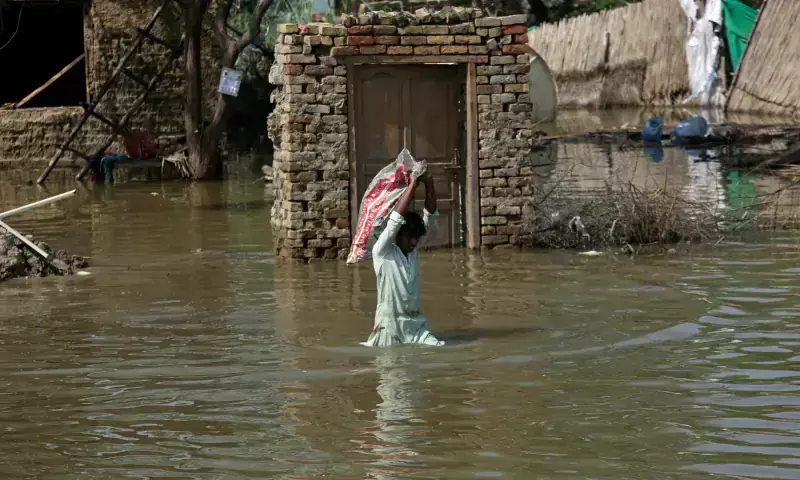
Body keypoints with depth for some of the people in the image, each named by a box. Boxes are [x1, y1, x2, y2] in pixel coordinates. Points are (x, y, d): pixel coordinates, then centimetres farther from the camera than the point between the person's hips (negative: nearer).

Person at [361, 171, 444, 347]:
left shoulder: (412, 251, 9)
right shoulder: (381, 253, -7)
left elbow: (430, 216, 2)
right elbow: (396, 218, -19)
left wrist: (429, 184, -11)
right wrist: (413, 183, -17)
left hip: (416, 326, 5)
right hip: (390, 327, -5)